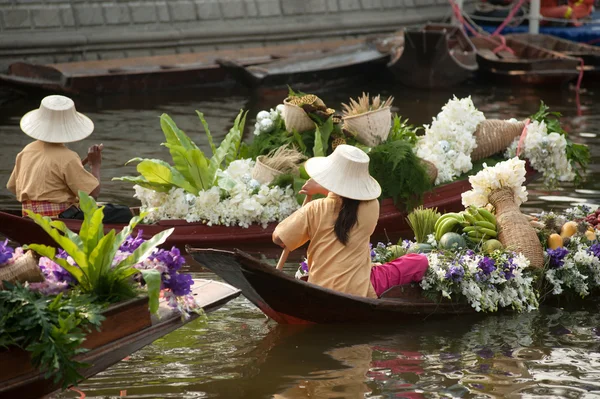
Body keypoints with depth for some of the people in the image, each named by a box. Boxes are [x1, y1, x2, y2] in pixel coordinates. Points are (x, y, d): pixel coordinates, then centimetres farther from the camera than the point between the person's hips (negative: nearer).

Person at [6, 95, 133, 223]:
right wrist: (95, 165, 0)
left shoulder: (27, 151, 5)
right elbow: (94, 192, -16)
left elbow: (12, 187, 14)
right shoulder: (67, 158, -18)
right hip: (61, 218, -9)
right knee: (123, 214, -5)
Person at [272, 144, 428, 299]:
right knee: (420, 262, 7)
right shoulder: (370, 208, -4)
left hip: (319, 295, 3)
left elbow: (278, 239, -4)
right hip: (359, 292, -2)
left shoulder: (315, 210, -8)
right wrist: (322, 189, 20)